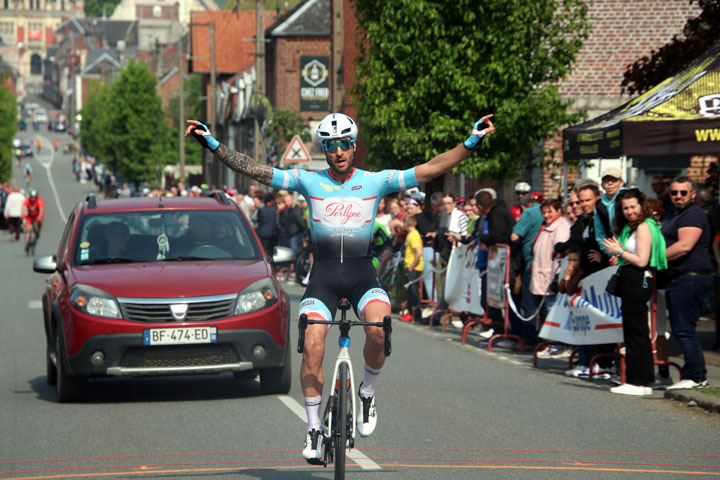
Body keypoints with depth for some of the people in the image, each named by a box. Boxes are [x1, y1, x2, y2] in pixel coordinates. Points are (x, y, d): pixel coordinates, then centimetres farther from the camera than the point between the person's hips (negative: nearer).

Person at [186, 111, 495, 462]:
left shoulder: (375, 181, 2)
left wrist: (472, 141, -10)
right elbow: (254, 170, -2)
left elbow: (430, 169, -2)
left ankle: (368, 392, -1)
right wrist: (212, 144, -11)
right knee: (312, 347, -15)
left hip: (362, 275, 0)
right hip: (323, 275, 0)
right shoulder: (309, 181, 2)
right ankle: (314, 429, 1)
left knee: (379, 329, -29)